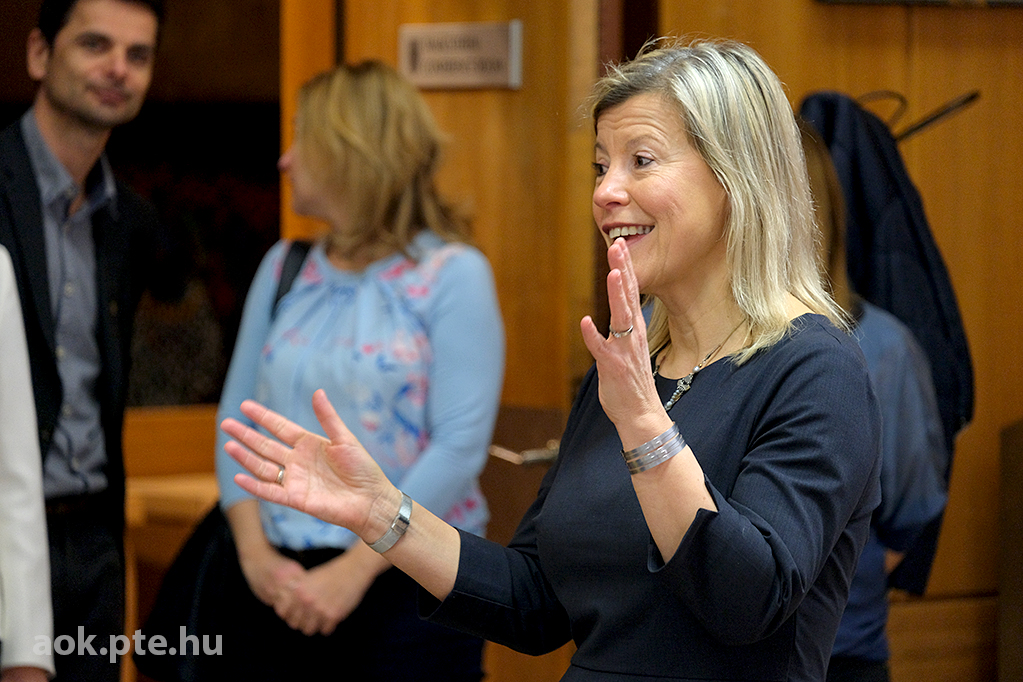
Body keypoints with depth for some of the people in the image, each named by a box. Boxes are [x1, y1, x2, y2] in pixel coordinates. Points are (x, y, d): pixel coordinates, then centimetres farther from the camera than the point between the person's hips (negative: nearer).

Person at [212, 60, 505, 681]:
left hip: (412, 578, -4)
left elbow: (460, 445, -13)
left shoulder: (451, 274, -5)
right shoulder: (284, 269, 10)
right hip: (284, 581, 4)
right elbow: (237, 419, 8)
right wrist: (255, 554, -6)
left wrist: (356, 570, -17)